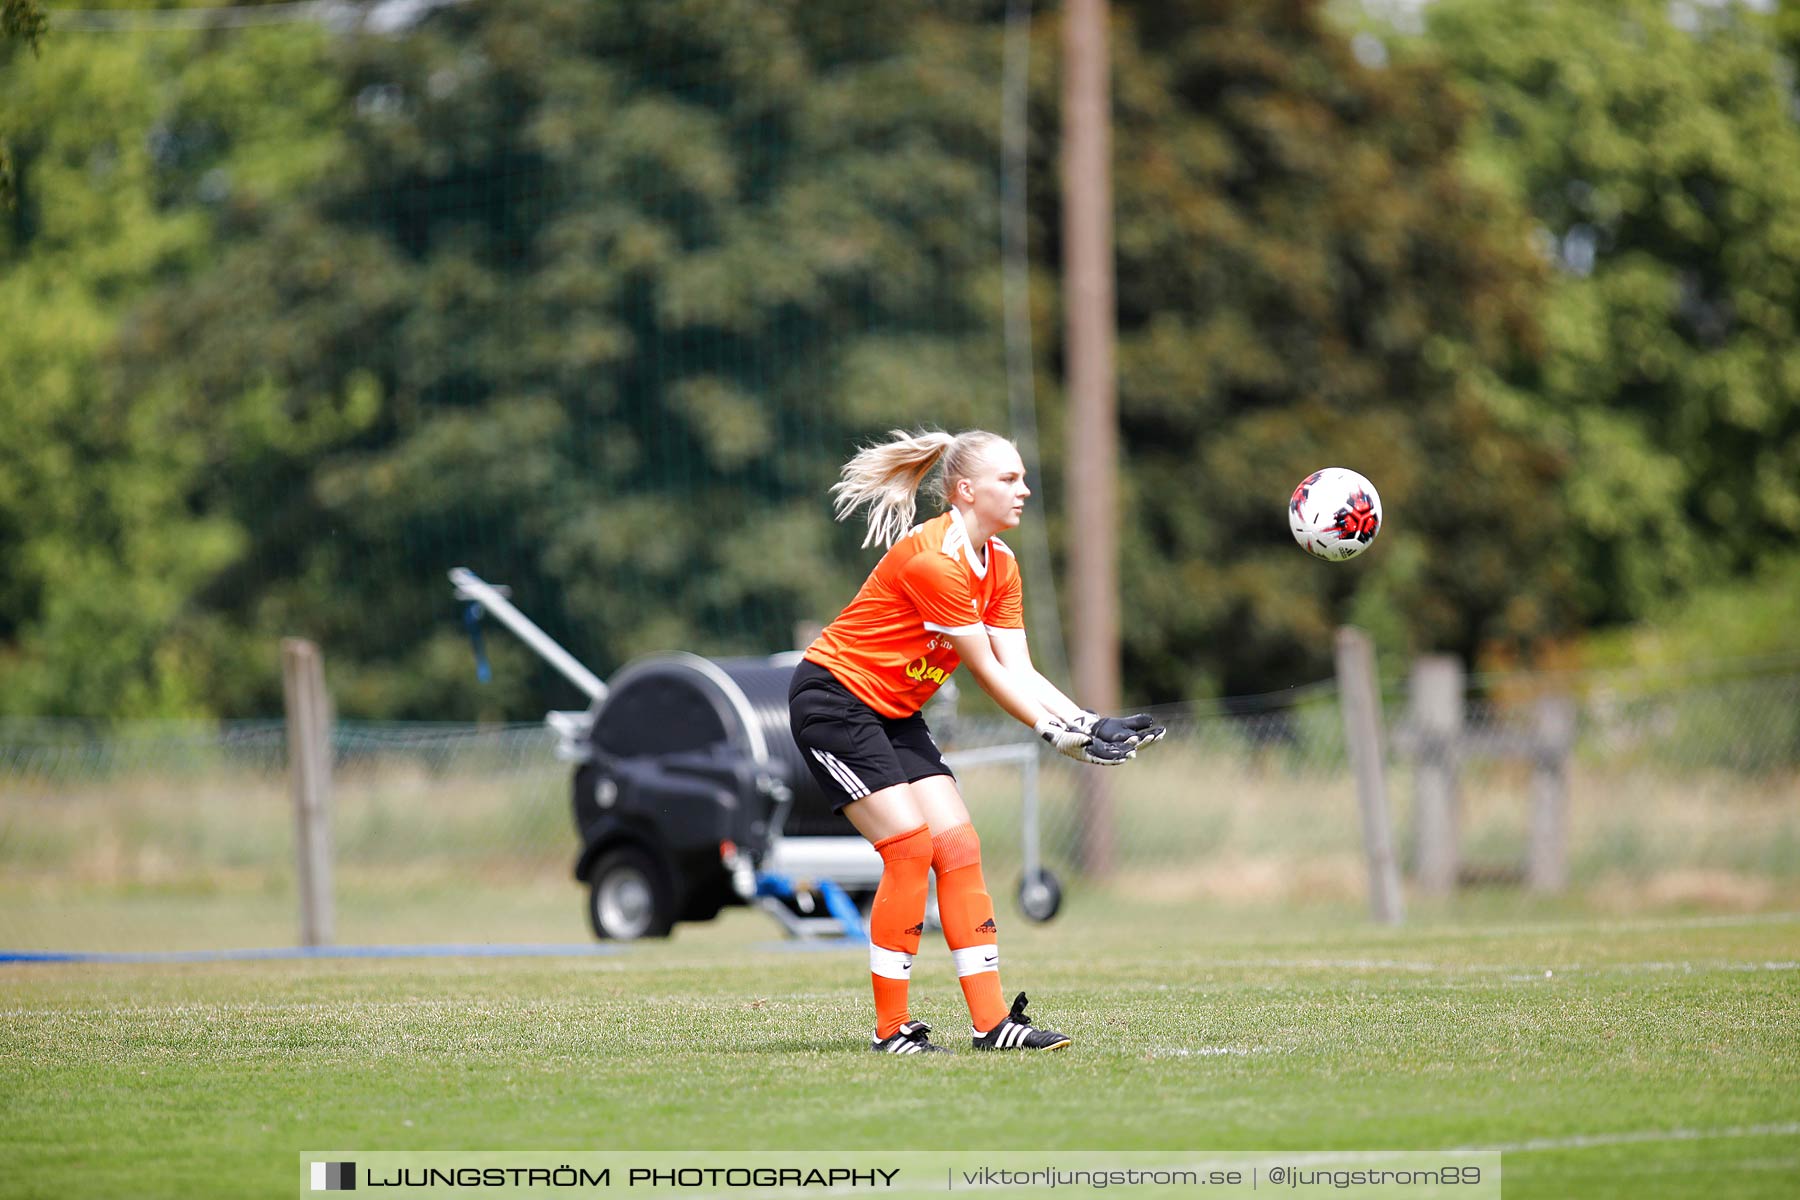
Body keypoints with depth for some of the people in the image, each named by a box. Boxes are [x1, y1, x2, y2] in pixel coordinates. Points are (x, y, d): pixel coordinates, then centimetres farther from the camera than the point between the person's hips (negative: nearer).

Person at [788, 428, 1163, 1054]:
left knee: (959, 848, -2)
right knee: (910, 848, -16)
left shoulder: (998, 564, 4)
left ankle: (990, 1021, -4)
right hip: (833, 701, -9)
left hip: (895, 714, 9)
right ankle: (891, 1028, -9)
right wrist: (1061, 734, -19)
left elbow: (1020, 671, 0)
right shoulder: (932, 560, -25)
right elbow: (988, 673, -20)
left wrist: (1090, 723, -12)